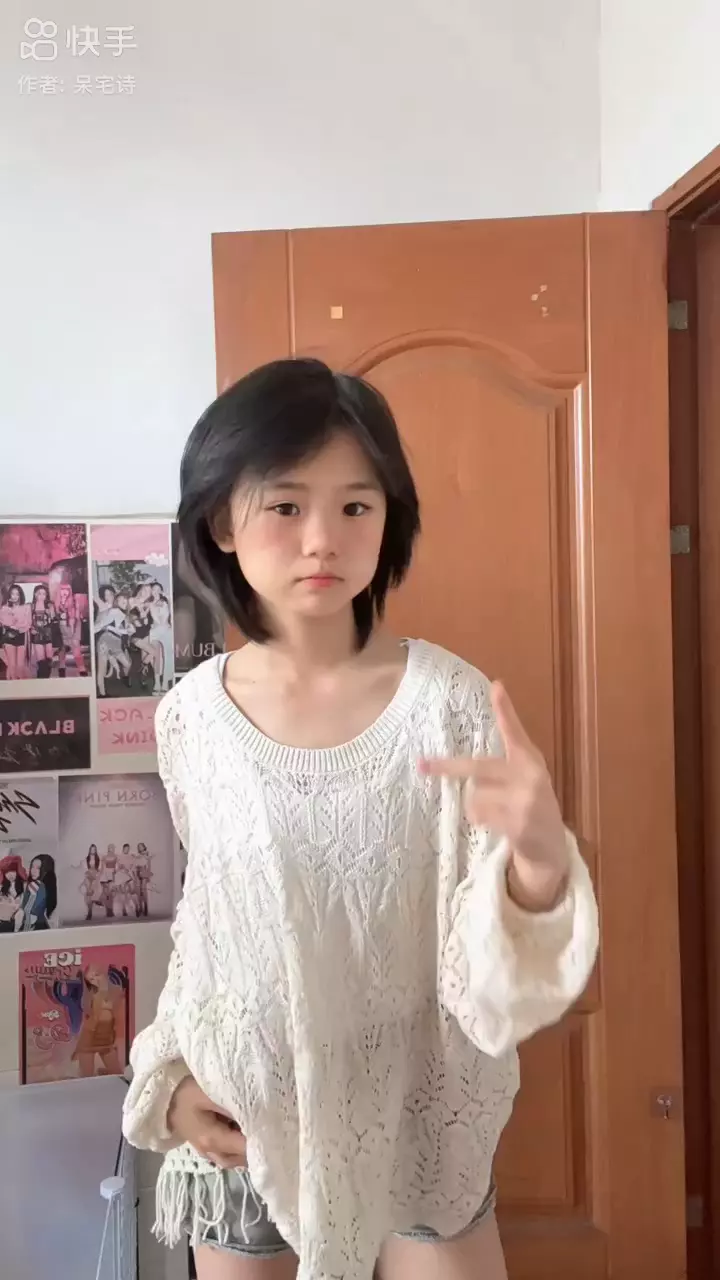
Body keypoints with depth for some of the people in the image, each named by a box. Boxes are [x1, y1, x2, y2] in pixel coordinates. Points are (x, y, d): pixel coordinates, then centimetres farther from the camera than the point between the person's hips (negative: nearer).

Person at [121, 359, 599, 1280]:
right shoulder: (189, 718, -10)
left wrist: (539, 861, -37)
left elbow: (489, 986, -18)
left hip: (417, 1129, -2)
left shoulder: (449, 702, -19)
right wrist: (169, 1073, -4)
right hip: (242, 1134, 3)